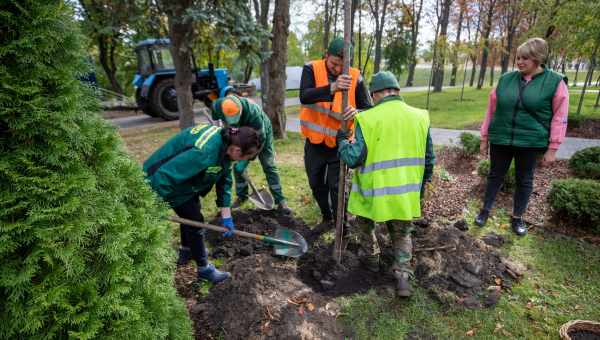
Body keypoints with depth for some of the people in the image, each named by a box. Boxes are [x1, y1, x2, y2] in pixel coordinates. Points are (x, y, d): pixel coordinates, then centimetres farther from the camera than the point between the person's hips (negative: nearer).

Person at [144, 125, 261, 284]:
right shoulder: (205, 152, -40)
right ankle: (204, 269, 17)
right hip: (168, 181, -9)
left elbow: (224, 180, -4)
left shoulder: (226, 143, -11)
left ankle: (186, 251, 49)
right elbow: (165, 176, -37)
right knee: (195, 220, -1)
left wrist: (226, 216, -4)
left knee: (190, 213, 25)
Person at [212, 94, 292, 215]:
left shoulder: (252, 112, -42)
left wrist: (246, 159, -31)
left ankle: (280, 201, -1)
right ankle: (241, 196, 22)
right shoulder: (217, 106, -28)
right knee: (237, 166, 3)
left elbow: (260, 139, -33)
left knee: (269, 166, -6)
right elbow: (216, 124, -2)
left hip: (261, 132, -4)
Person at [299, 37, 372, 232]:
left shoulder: (355, 77, -8)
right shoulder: (312, 69, -10)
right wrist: (332, 87, -45)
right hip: (314, 141, 2)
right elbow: (304, 97, -28)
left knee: (336, 185, -2)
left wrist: (356, 111, -31)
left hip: (339, 142, -2)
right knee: (316, 184, 15)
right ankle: (326, 217, 39)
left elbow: (368, 108, -6)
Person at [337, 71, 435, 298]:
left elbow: (354, 158, -15)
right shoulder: (419, 117, 3)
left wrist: (342, 141, 4)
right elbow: (429, 159, 9)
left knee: (366, 223, 26)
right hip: (407, 193, 4)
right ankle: (403, 275, 11)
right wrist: (421, 184, 24)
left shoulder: (369, 118, -13)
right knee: (402, 235, 22)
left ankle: (371, 257, 41)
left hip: (375, 192, -3)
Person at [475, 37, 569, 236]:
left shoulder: (555, 82, -6)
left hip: (530, 142, -2)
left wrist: (552, 149, -8)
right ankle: (485, 210, 27)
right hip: (500, 139, 2)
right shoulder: (506, 79, 1)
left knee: (524, 180, 11)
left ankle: (517, 218, 27)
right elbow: (491, 110, 6)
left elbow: (559, 118, -5)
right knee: (495, 175, 12)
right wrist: (484, 138, 7)